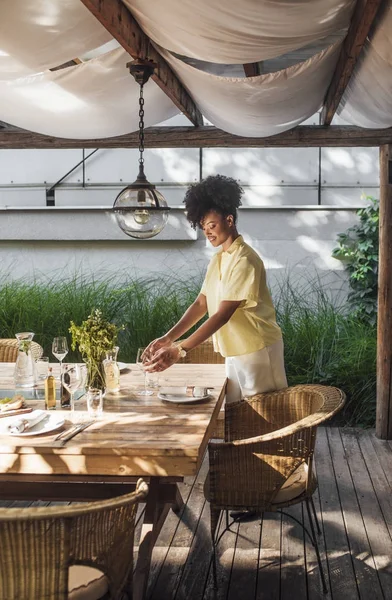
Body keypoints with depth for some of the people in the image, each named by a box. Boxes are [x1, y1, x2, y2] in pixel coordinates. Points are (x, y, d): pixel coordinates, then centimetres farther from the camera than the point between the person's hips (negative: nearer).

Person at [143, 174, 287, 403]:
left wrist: (179, 350, -32)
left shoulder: (245, 261, -21)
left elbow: (222, 315, -27)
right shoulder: (218, 259, 9)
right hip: (236, 352, 9)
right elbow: (201, 304, 6)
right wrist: (168, 339, -7)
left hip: (257, 351, -9)